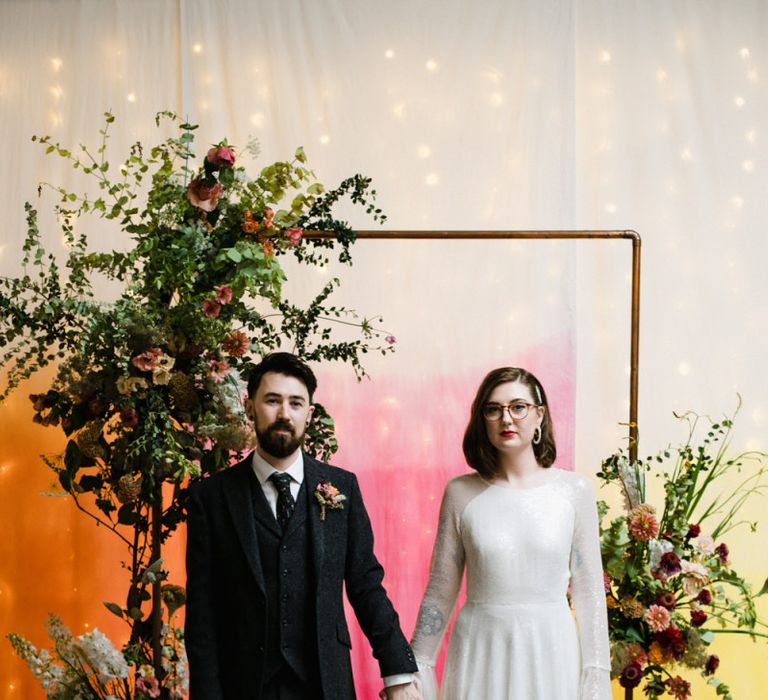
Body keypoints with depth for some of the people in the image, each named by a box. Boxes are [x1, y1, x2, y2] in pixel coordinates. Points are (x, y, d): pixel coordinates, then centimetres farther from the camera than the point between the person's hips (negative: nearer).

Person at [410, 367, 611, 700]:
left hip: (550, 651, 0)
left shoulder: (574, 490, -2)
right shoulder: (460, 493, -1)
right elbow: (440, 590, 4)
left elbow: (588, 590, 1)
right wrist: (418, 669, 3)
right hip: (481, 651, 0)